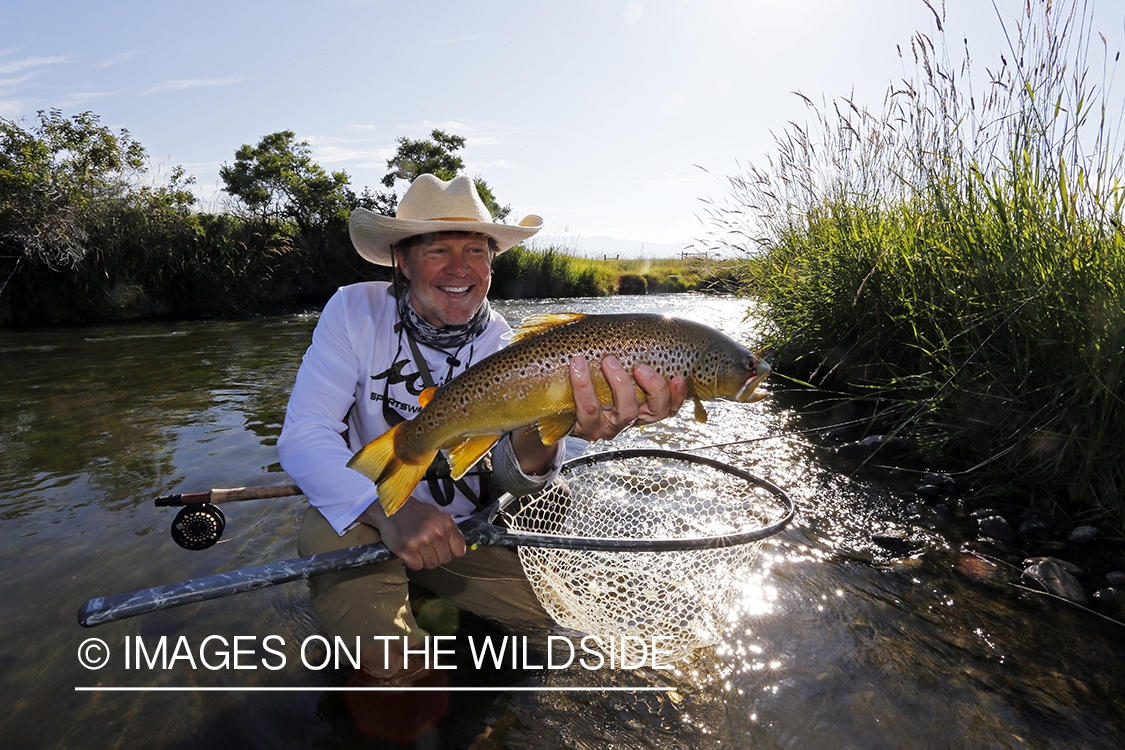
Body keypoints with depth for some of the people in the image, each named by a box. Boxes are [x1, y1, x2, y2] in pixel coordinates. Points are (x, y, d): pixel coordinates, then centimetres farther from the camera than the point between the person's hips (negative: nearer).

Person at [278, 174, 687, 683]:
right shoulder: (355, 311, -14)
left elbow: (512, 477, -22)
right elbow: (303, 436, -21)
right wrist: (389, 510, -40)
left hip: (468, 531, 2)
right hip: (362, 516, -1)